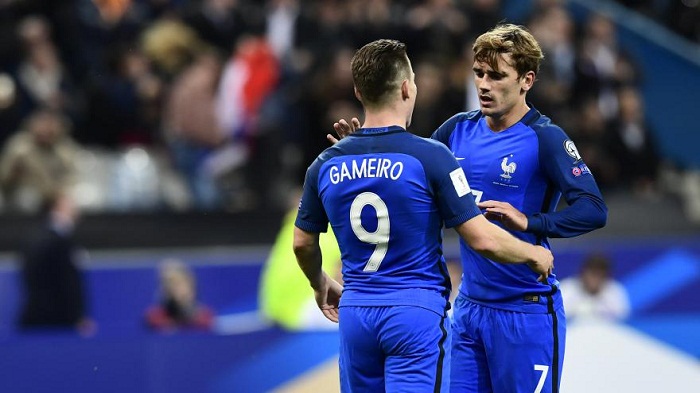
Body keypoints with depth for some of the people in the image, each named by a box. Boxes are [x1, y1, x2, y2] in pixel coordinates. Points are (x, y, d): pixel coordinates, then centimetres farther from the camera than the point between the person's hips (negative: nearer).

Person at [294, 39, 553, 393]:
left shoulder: (326, 164, 3)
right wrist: (534, 255, 8)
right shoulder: (430, 157, -12)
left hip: (355, 312, 5)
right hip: (416, 311, -5)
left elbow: (303, 243, 15)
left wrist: (321, 285, 36)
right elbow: (482, 240, -11)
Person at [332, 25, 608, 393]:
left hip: (524, 311, -6)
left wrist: (528, 222, -33)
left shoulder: (544, 138, -12)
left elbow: (594, 211, -20)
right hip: (470, 305, 6)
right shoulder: (459, 129, 6)